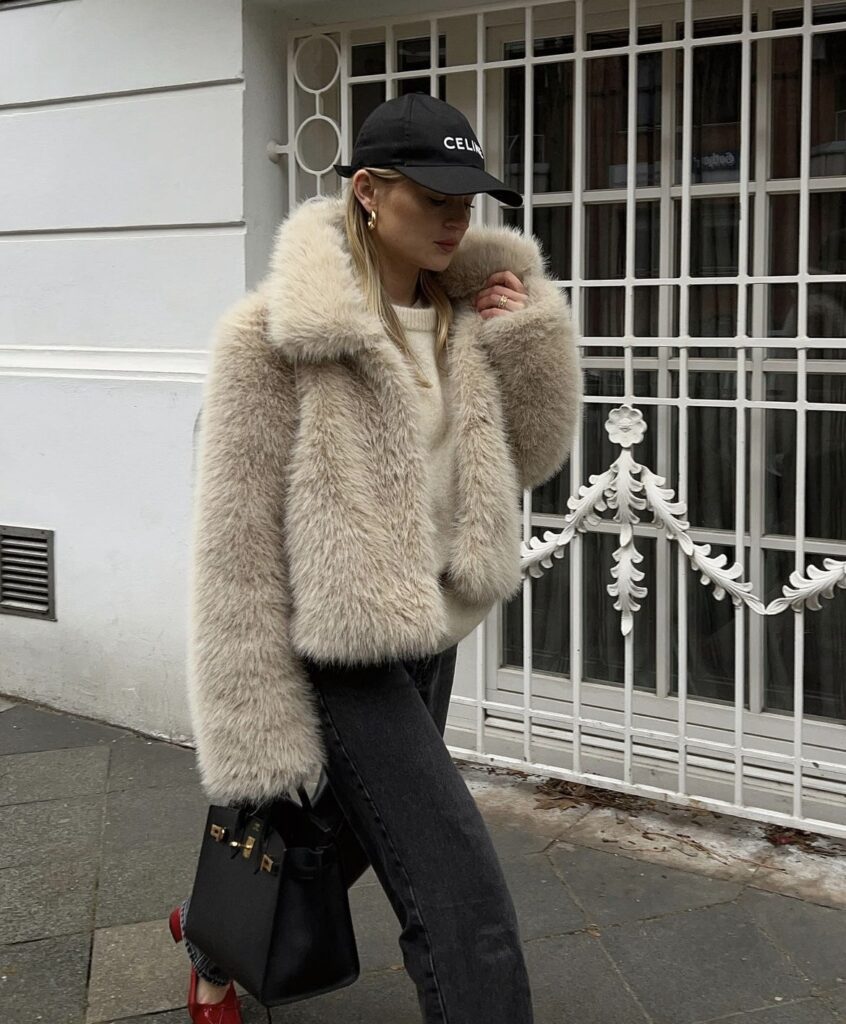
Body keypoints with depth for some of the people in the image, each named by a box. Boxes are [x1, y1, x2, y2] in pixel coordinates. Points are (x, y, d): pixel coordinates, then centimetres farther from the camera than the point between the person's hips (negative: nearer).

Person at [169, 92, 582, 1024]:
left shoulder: (464, 314, 3)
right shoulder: (274, 334, -18)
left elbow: (531, 458, 11)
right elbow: (237, 548, -16)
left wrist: (531, 331, -7)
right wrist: (258, 738, -16)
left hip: (430, 632, 8)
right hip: (337, 652, -7)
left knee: (340, 839, 25)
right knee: (461, 896, -10)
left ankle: (214, 945, 56)